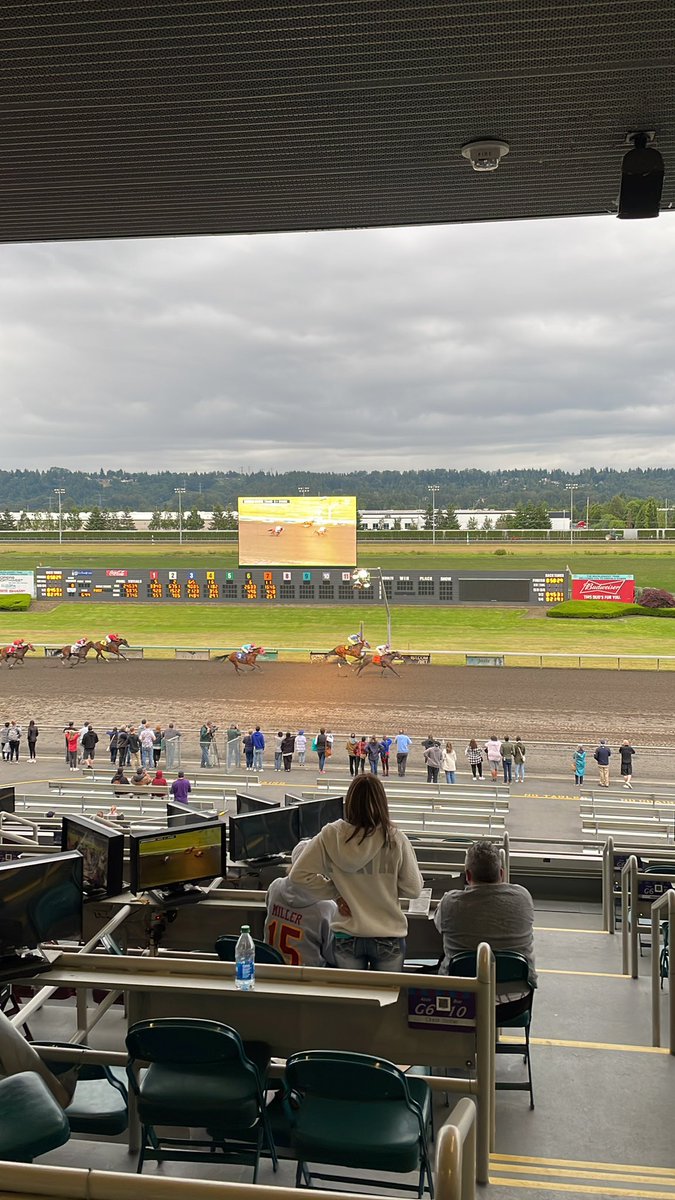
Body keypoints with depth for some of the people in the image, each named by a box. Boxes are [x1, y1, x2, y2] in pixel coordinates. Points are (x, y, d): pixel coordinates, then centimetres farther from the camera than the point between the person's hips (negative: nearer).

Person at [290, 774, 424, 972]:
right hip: (389, 937, -1)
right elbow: (413, 890, -8)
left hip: (347, 937, 1)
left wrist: (335, 893, -1)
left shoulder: (331, 836, -11)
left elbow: (298, 875, -9)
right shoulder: (395, 840, -14)